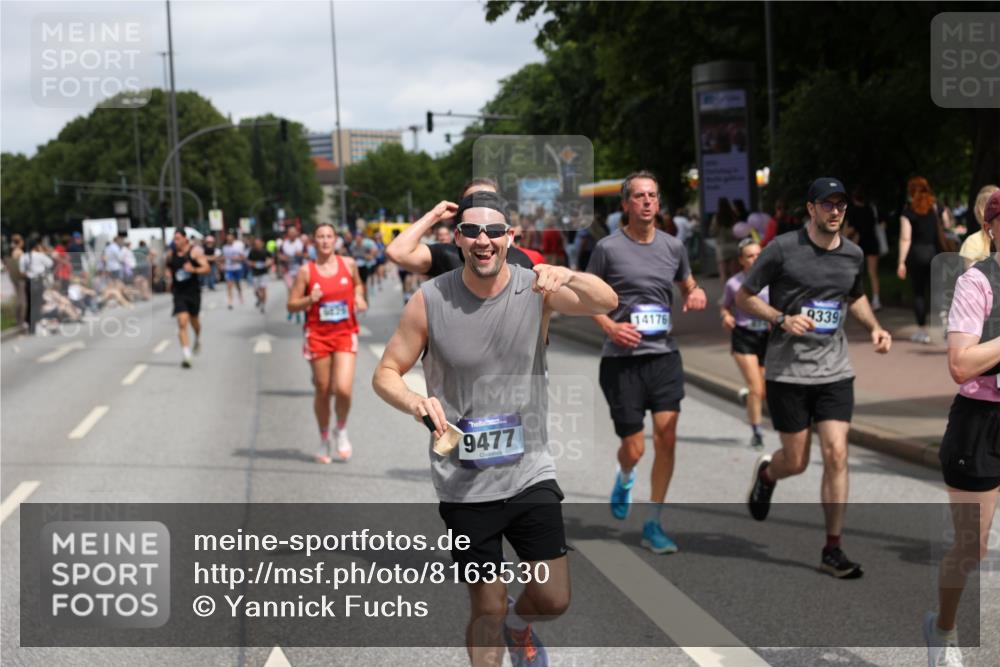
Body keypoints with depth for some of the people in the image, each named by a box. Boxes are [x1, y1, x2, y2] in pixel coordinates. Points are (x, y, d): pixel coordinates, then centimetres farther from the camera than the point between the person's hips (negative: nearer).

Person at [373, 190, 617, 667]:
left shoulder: (537, 289, -8)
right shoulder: (430, 300, -9)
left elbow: (606, 302, -23)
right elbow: (385, 374, -2)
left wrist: (568, 277, -44)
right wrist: (415, 402, -24)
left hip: (529, 471, 1)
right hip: (463, 483, -1)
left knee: (553, 600, 3)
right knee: (488, 608, 5)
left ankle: (517, 625, 39)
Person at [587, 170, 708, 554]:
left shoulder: (673, 246, 8)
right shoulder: (609, 248, -4)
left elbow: (688, 286, 24)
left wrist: (696, 294, 0)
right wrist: (611, 327, -14)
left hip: (664, 354, 3)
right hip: (621, 359, -3)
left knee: (666, 439, -7)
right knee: (634, 448, -1)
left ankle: (653, 526, 7)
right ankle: (624, 478, 38)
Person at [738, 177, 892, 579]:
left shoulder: (854, 255, 7)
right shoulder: (782, 249, -8)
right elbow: (743, 297, -2)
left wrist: (875, 327, 9)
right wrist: (782, 319, -17)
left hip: (835, 372, 3)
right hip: (787, 371, -3)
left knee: (836, 455, -7)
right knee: (796, 462, 3)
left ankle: (832, 551, 2)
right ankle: (766, 474, 42)